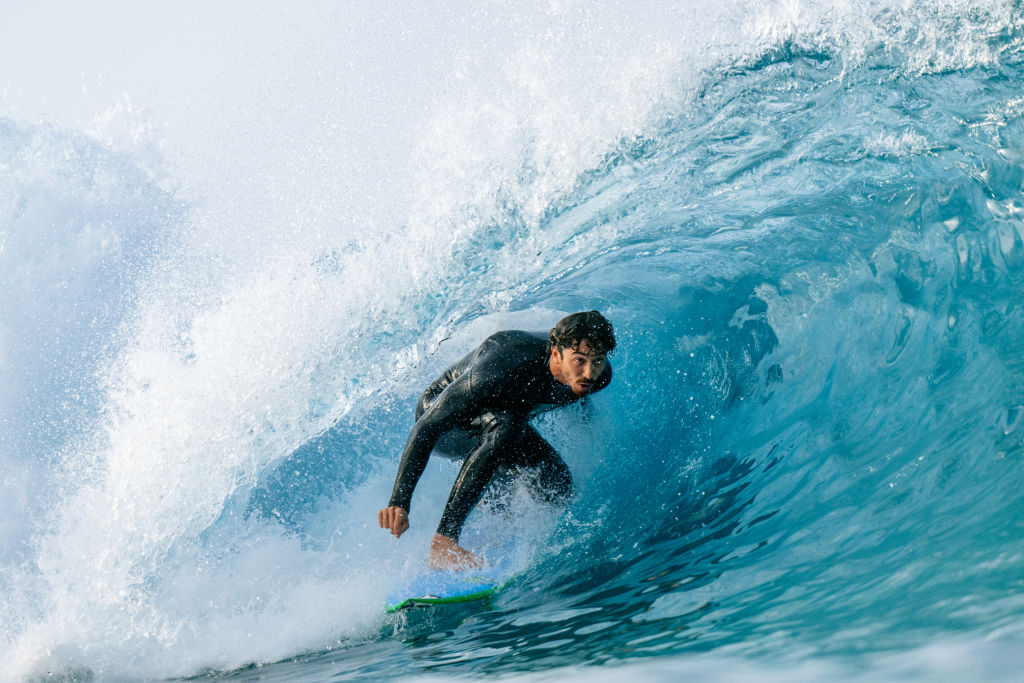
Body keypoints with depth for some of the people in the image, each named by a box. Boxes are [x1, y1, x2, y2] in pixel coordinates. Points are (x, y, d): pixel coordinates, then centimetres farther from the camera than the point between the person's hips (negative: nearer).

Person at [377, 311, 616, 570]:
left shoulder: (598, 374, -24)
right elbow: (426, 428, -39)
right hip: (439, 412, -6)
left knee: (556, 488, -17)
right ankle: (443, 544, -37)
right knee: (506, 425, -38)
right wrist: (399, 502, -45)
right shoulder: (503, 369, -42)